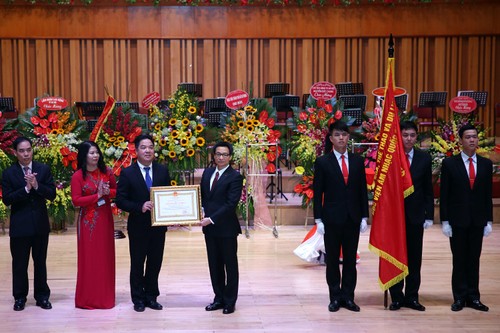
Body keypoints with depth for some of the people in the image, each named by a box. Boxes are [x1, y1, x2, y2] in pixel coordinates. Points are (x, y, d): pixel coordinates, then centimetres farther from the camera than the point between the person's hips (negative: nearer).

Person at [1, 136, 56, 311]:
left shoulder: (44, 169, 1)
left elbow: (52, 194, -4)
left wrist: (36, 185, -20)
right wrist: (26, 188, -20)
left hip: (40, 224, 2)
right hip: (19, 225, -1)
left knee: (40, 262, 11)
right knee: (19, 263, 7)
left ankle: (42, 296, 21)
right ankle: (20, 298, 19)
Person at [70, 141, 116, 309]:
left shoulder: (107, 172, 3)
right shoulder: (78, 176, -8)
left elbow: (117, 191, 11)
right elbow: (76, 201, -11)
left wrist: (108, 192, -10)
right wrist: (97, 195, -17)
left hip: (105, 219, 4)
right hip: (88, 221, -4)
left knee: (106, 257, 8)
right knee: (89, 258, 1)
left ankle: (105, 296, 19)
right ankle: (88, 298, 10)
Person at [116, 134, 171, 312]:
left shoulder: (162, 170, 2)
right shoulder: (128, 173, -7)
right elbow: (120, 200, -9)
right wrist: (140, 207, -22)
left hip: (158, 225, 3)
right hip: (138, 226, -3)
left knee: (155, 263, 11)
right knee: (137, 264, 8)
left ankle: (151, 297, 25)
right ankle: (138, 299, 21)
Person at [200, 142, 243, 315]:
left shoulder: (235, 177, -10)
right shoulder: (207, 172, 11)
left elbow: (231, 203, -16)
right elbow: (202, 195, 18)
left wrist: (212, 219, -19)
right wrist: (202, 211, -1)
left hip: (226, 228, -6)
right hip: (209, 227, 6)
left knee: (230, 265, 5)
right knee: (214, 265, 12)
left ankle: (229, 301, 13)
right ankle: (219, 298, 22)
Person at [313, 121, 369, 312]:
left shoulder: (357, 161, 8)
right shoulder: (322, 162, -1)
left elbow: (363, 191, 9)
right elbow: (317, 193, -2)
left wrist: (364, 216, 4)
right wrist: (318, 219, -7)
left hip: (353, 218, 3)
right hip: (332, 218, -2)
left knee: (350, 260, 6)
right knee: (332, 260, 4)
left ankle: (348, 297, 14)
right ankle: (335, 297, 13)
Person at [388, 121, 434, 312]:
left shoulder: (424, 158, 4)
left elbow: (428, 190, 6)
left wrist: (429, 216, 1)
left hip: (416, 216, 2)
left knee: (414, 258, 6)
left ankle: (412, 297, 15)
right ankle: (396, 297, 13)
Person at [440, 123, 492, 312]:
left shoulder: (486, 164, 7)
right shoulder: (449, 163, -2)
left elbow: (488, 195, 8)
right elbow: (444, 195, -3)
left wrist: (488, 221, 4)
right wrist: (445, 221, -7)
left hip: (478, 221, 3)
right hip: (457, 220, -2)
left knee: (474, 259, 7)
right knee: (459, 260, 4)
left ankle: (473, 297, 14)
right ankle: (460, 297, 11)